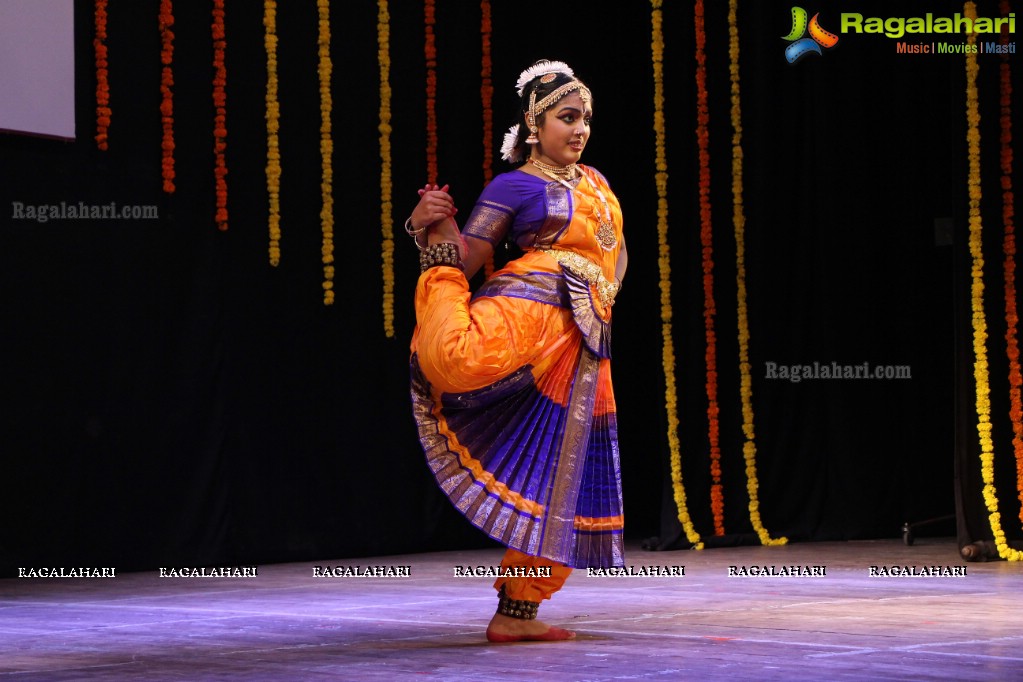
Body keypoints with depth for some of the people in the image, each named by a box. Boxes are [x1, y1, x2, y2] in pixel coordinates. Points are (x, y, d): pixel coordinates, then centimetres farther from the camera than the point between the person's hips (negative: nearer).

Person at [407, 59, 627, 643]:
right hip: (530, 309, -7)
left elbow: (616, 254, 36)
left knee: (556, 478, 6)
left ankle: (516, 613, 16)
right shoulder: (515, 185, 4)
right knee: (457, 361, -43)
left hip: (583, 344, 7)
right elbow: (467, 260, 0)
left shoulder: (595, 181, 25)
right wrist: (431, 228, -18)